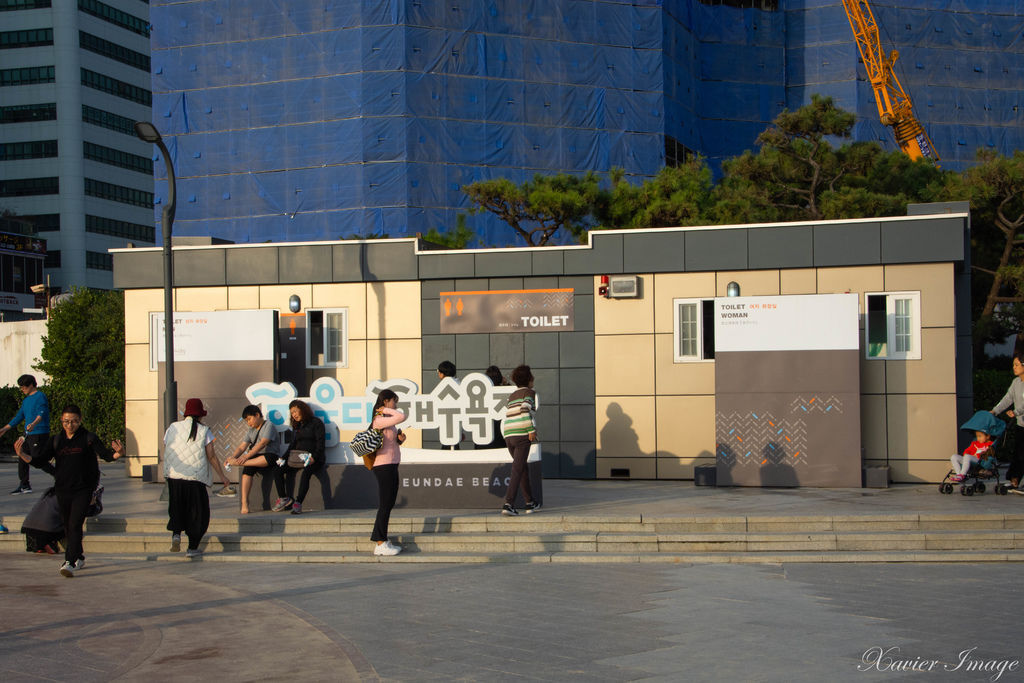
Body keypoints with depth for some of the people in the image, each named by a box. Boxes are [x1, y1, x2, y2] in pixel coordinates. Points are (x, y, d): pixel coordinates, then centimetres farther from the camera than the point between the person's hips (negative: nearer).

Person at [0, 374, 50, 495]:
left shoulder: (40, 396, -10)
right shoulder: (26, 400, 18)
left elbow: (41, 413, -25)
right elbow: (19, 416, 26)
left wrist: (33, 424, -43)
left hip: (39, 434, -9)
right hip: (28, 434, 9)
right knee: (22, 459, 12)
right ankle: (24, 486, 22)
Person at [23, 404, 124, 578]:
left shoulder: (89, 438, -3)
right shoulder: (55, 440, 7)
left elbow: (106, 455, -12)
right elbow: (39, 462, 4)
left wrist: (117, 454, -34)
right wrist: (22, 454, -13)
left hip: (83, 489, -4)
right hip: (62, 490, 4)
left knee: (75, 525, -16)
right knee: (68, 526, 14)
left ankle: (69, 563, -21)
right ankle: (79, 557, 35)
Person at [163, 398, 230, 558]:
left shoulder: (172, 428, 6)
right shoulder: (204, 431, -3)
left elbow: (165, 453, 10)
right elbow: (211, 456, -5)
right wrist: (222, 475, 5)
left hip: (174, 476, 3)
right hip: (195, 478, -3)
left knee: (177, 508, 20)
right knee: (197, 512, 8)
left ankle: (176, 533, -4)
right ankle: (192, 548, 8)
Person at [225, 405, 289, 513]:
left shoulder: (268, 425, -3)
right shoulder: (251, 431, 20)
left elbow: (262, 443, -19)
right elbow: (242, 447, 11)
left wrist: (247, 456, -29)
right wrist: (232, 457, -9)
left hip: (271, 457, -5)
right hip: (256, 459, 5)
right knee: (247, 468, -29)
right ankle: (244, 503, -35)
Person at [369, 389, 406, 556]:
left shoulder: (387, 420, 17)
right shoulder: (379, 420, -14)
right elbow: (402, 417, -27)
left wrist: (400, 439, 2)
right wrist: (385, 410, -12)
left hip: (390, 466, 10)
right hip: (384, 466, -10)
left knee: (388, 504, 13)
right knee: (385, 505, -7)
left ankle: (381, 539, 18)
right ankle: (381, 544, -5)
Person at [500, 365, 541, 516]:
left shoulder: (512, 396, 22)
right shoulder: (529, 392, 0)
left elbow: (508, 415, 17)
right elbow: (525, 410, -16)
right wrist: (532, 430, -16)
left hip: (508, 435, 7)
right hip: (522, 435, -7)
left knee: (523, 469, 19)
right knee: (517, 471, -9)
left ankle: (530, 503, 25)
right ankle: (508, 504, -19)